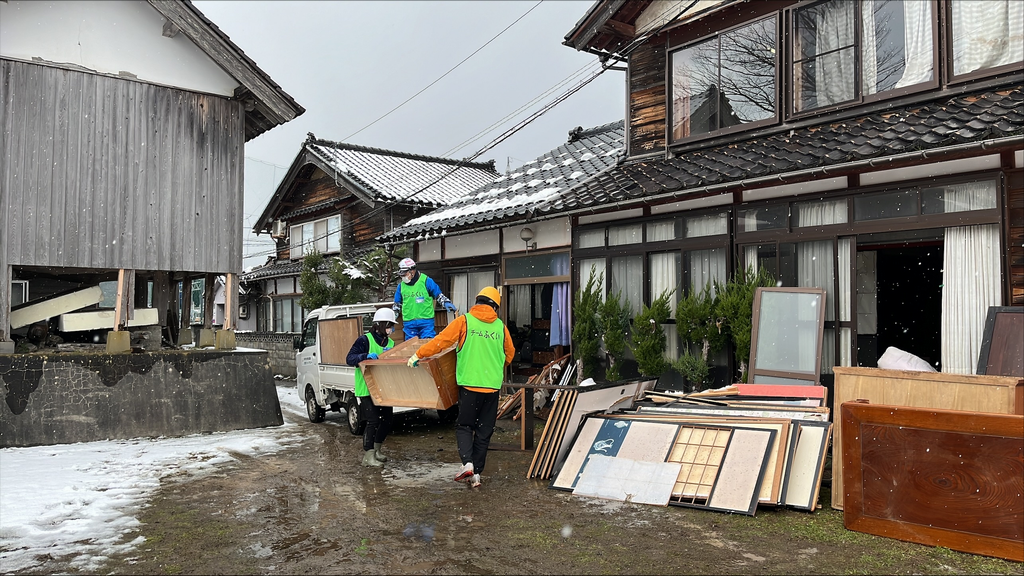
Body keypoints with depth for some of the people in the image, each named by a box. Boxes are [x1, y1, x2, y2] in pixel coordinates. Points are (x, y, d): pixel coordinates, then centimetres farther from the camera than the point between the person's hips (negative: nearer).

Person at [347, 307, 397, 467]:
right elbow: (350, 358, -15)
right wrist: (366, 356, -31)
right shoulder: (364, 340, -9)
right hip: (366, 389, -7)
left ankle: (376, 450, 29)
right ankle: (368, 456, 0)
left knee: (387, 419, 11)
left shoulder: (391, 343, 12)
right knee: (373, 421, -10)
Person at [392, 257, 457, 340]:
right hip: (409, 323, 4)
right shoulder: (401, 285, 9)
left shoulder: (426, 281, -4)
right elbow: (397, 304, 19)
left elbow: (439, 295, 5)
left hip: (426, 321, -4)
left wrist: (446, 303, -10)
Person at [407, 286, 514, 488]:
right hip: (492, 386, 3)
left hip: (469, 383, -2)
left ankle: (467, 462, -10)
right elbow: (509, 354, 19)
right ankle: (476, 473, 11)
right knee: (484, 430, 10)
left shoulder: (464, 321, -3)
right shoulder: (500, 326, 6)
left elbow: (441, 340, -6)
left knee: (464, 425, 10)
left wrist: (418, 355, 3)